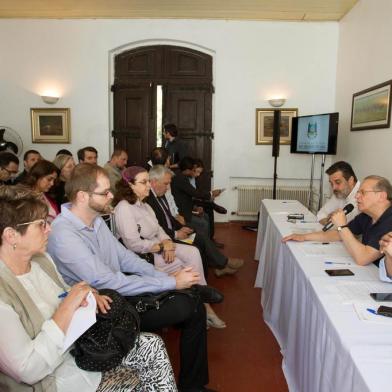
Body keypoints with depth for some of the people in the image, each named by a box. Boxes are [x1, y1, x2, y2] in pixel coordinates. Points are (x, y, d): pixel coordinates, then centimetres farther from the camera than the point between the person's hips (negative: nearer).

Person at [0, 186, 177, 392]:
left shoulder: (40, 258, -1)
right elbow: (28, 370, -27)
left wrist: (86, 297, -6)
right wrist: (68, 307, -27)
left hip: (79, 348, 8)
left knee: (152, 346, -1)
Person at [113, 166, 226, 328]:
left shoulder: (143, 204, 13)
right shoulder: (123, 208, -17)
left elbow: (158, 228, 11)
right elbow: (135, 245, -23)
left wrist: (168, 243, -11)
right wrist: (163, 247, -15)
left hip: (159, 248, 8)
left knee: (193, 252, -15)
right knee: (188, 268, -16)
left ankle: (204, 305, -11)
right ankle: (204, 307, 3)